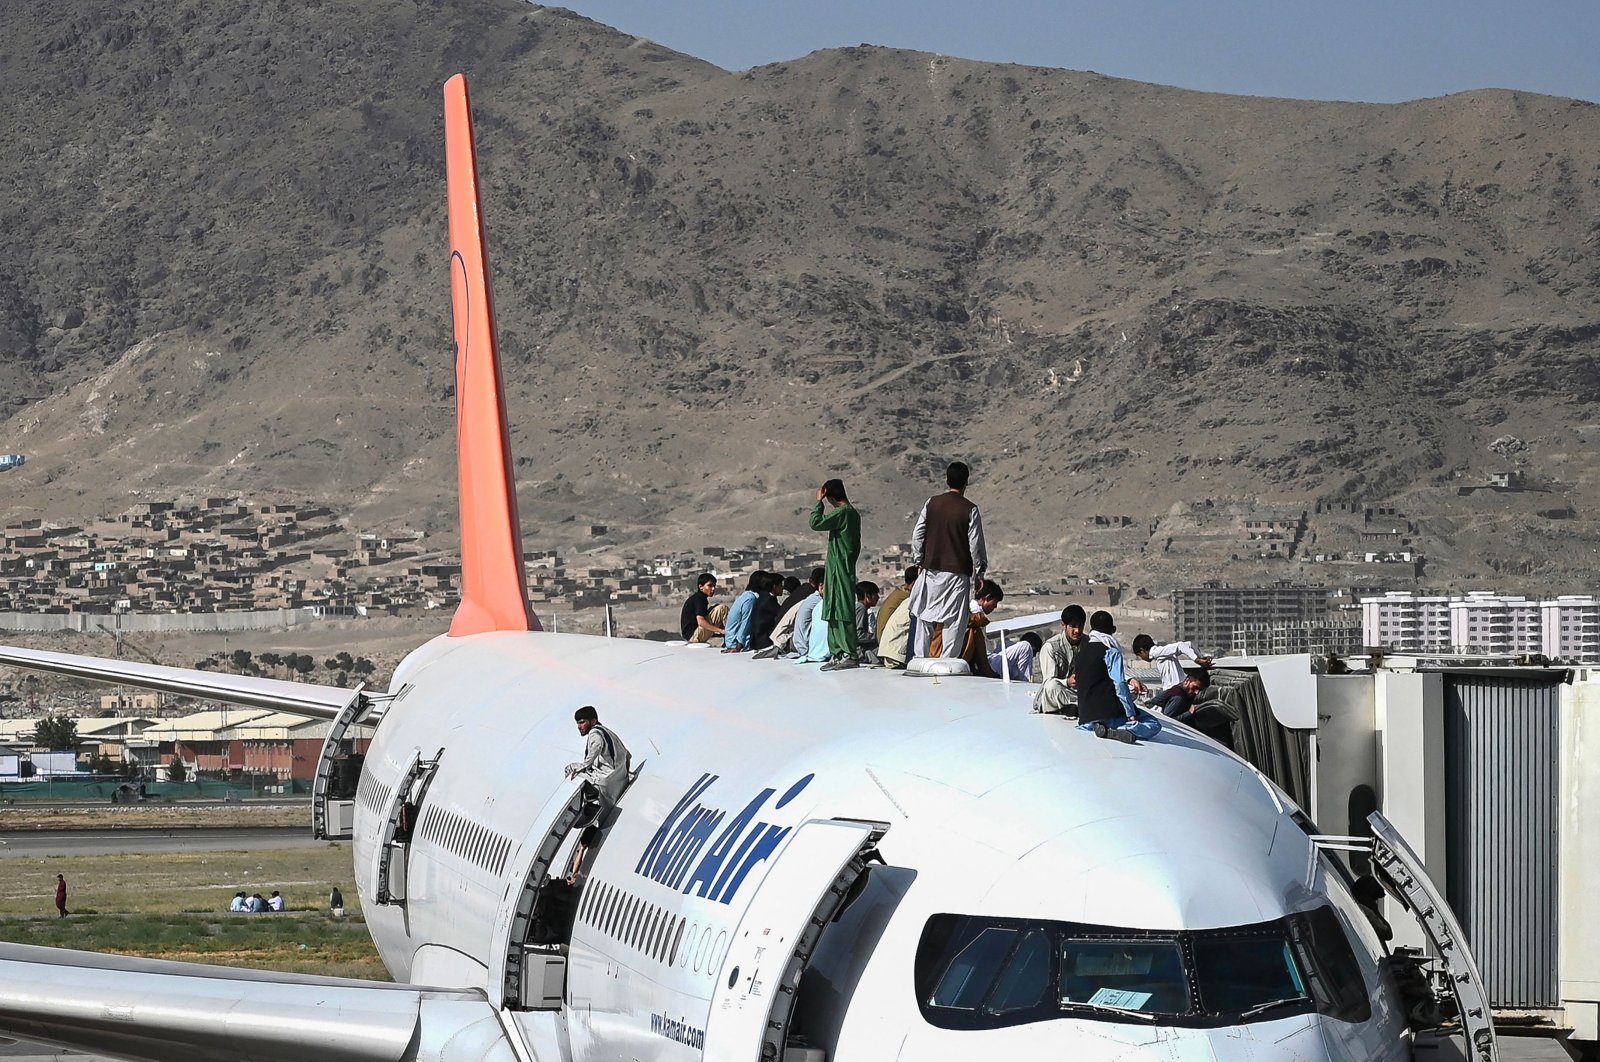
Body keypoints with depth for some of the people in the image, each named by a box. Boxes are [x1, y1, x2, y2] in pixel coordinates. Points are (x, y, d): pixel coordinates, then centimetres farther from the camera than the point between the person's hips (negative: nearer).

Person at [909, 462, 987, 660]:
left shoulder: (932, 503, 2)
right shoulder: (969, 510, -8)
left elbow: (917, 535, 5)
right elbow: (976, 544, -6)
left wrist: (920, 562, 16)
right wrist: (979, 571, 5)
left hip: (931, 569, 4)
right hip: (957, 572, -4)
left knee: (925, 617, 12)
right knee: (954, 621, 0)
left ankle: (920, 658, 13)